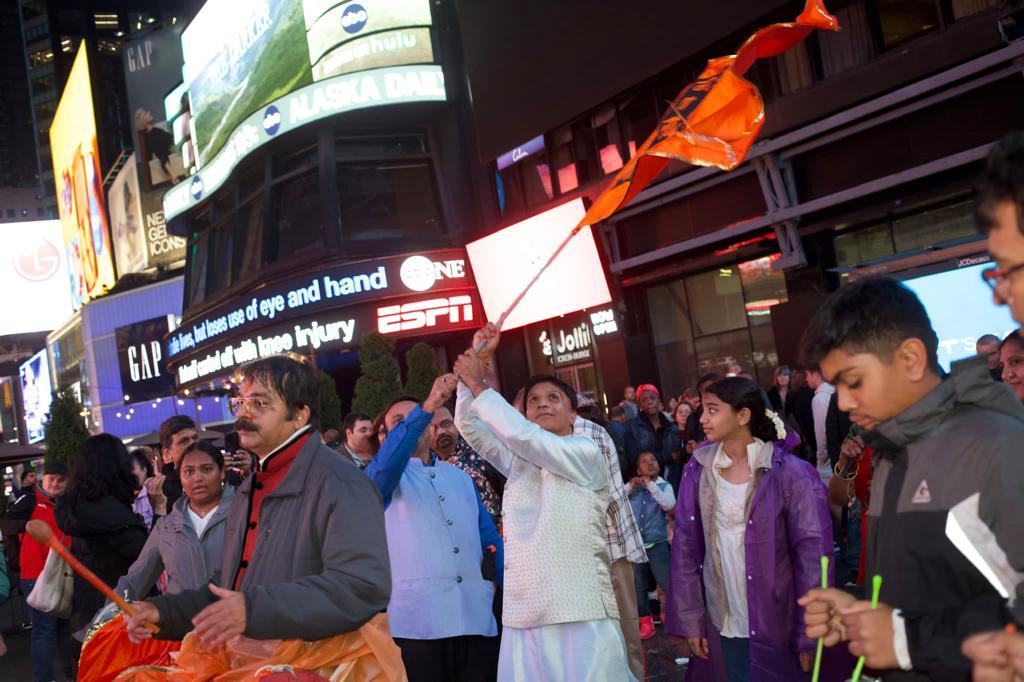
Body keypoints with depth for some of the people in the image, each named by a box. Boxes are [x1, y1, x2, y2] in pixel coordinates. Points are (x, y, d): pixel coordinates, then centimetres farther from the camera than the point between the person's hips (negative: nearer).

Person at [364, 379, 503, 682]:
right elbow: (387, 460, -20)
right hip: (418, 622, -4)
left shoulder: (460, 477, 18)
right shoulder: (383, 476, 5)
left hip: (477, 619, 4)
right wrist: (427, 406, -31)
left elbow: (490, 539, 19)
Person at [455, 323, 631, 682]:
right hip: (524, 615, 5)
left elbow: (524, 436, -12)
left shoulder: (585, 453, 0)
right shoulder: (517, 461, 17)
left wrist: (478, 384, -5)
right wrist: (478, 360, 5)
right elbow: (469, 425, 13)